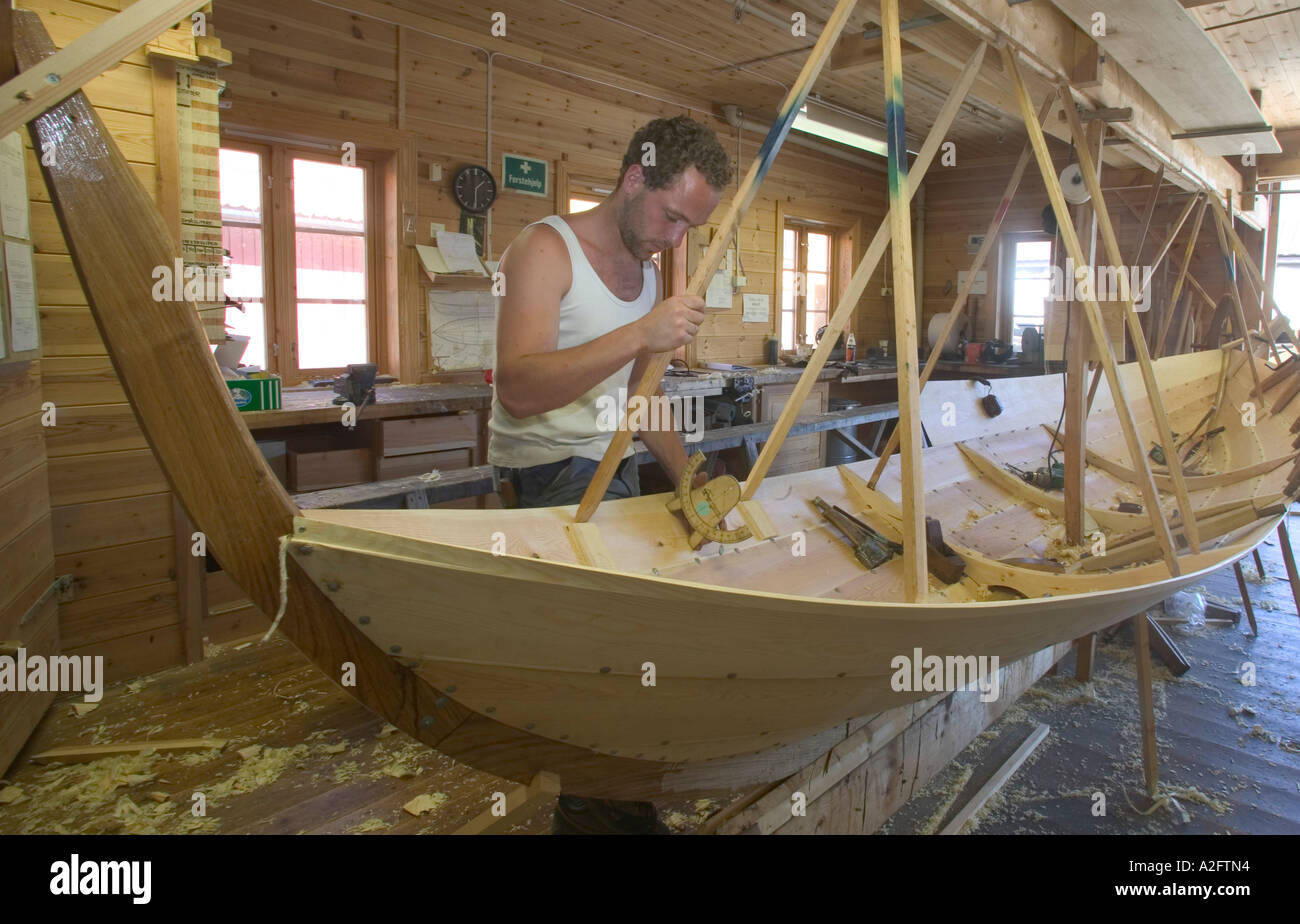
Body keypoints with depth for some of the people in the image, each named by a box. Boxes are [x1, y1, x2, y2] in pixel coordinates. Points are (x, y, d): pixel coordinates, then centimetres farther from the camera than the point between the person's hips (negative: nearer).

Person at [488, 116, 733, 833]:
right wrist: (641, 334, -31)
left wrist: (687, 477, 11)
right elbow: (519, 389, -26)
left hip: (614, 465, 8)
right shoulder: (546, 249, -11)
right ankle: (590, 800, -3)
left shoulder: (650, 274, 14)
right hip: (545, 473, -8)